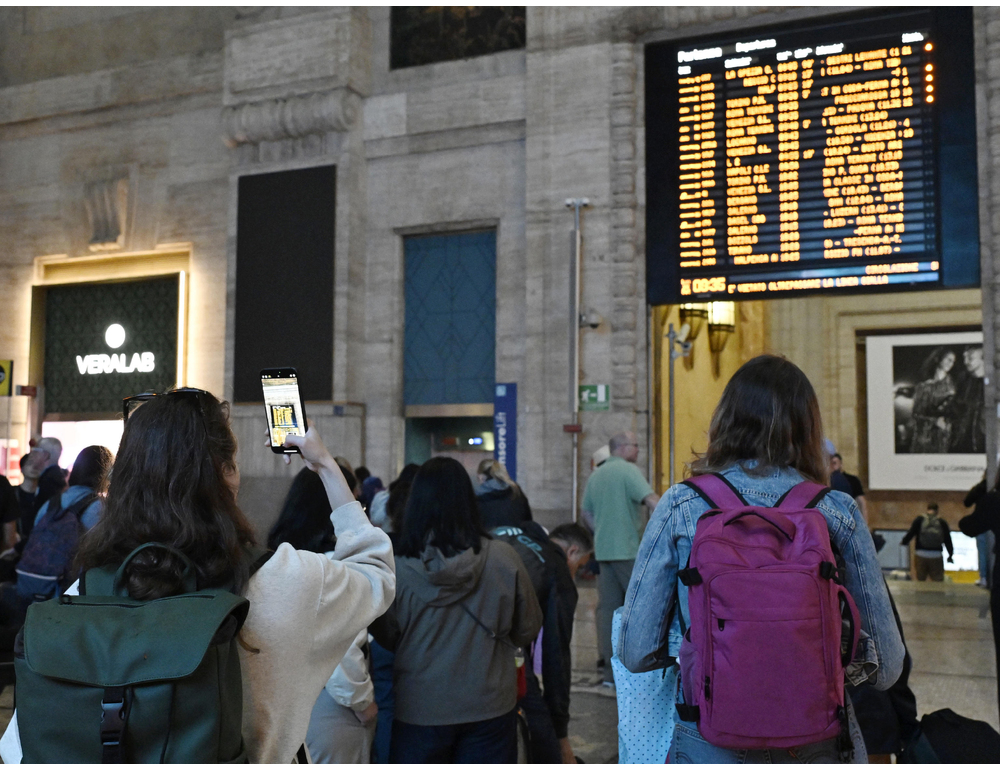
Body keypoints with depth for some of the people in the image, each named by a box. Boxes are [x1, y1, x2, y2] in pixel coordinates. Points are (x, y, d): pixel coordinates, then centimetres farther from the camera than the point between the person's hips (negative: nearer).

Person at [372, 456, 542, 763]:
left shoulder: (396, 567, -15)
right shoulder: (503, 559, -13)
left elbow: (386, 639, 0)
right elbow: (528, 629, 0)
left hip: (419, 711, 0)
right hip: (489, 708, 1)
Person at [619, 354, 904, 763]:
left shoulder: (680, 506, -8)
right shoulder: (839, 512, -6)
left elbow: (635, 652, -6)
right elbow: (886, 667, -1)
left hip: (711, 748, -1)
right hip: (821, 746, 1)